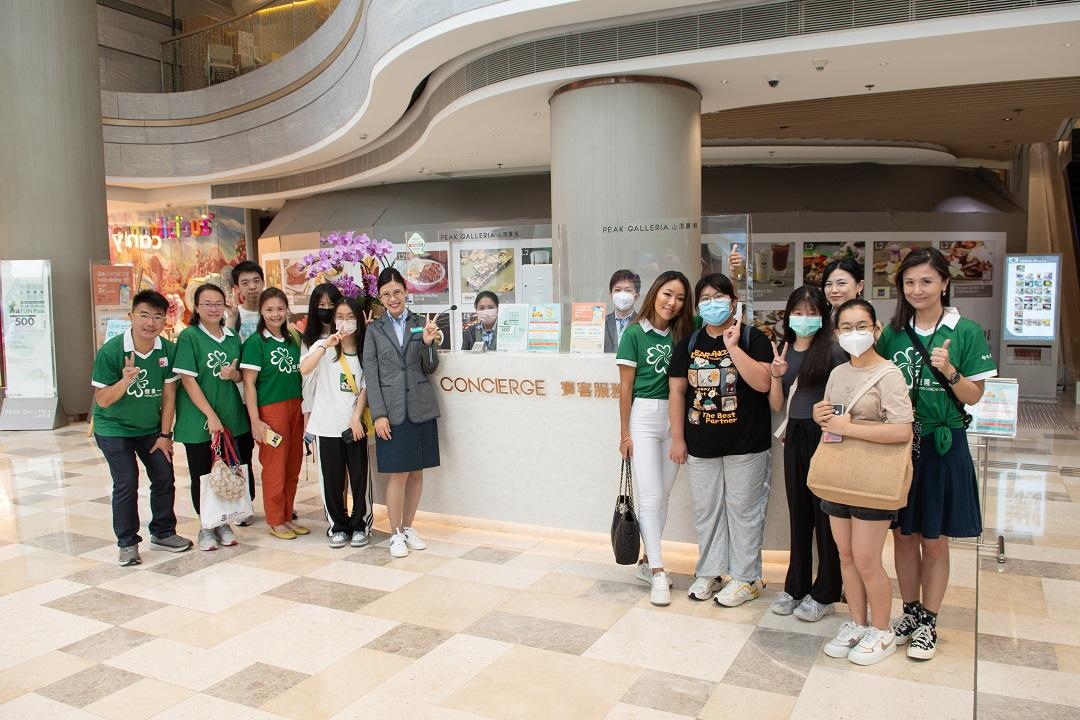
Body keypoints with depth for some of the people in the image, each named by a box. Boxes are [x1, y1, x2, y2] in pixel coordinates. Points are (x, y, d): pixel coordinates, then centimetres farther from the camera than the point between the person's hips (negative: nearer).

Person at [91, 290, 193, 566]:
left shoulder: (168, 350, -13)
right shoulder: (111, 351, -21)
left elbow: (169, 394, -5)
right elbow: (102, 400, -18)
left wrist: (165, 434, -4)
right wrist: (126, 380, -37)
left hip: (151, 427, 4)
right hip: (114, 428, -4)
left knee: (165, 478, 7)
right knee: (126, 483, -8)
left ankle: (162, 533, 25)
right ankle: (127, 543, 8)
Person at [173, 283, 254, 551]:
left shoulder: (232, 337, 8)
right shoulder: (189, 336, -8)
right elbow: (187, 380, -12)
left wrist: (233, 375, -9)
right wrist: (211, 415, -17)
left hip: (232, 417, 4)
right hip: (200, 421, -4)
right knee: (203, 476, 6)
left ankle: (223, 522, 25)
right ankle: (206, 527, 22)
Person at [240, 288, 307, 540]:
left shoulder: (292, 340, 11)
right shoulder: (255, 343, -6)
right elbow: (249, 383, -8)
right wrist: (255, 420, -13)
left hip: (295, 408, 5)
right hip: (270, 409, -5)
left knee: (293, 467, 9)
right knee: (274, 468, 2)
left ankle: (287, 516, 23)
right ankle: (275, 521, 16)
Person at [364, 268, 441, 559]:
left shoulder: (421, 323, 6)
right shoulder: (374, 330, 3)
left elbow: (430, 368, 6)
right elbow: (371, 376, 0)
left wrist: (428, 343, -12)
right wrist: (379, 415, -8)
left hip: (421, 408, 2)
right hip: (391, 410, -2)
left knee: (416, 472, 9)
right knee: (398, 474, -1)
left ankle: (408, 527, 25)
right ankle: (395, 534, 13)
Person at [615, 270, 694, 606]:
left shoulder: (683, 332, 5)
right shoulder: (635, 333, -6)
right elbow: (626, 385, -5)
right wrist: (625, 433, -5)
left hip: (676, 418, 5)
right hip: (644, 417, -4)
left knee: (662, 496, 11)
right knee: (651, 496, -5)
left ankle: (647, 562, 24)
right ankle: (658, 572, 3)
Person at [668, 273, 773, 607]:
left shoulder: (753, 338, -4)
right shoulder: (689, 343, 8)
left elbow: (762, 383, -18)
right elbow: (677, 391, 6)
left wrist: (732, 346, -19)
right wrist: (677, 438, 2)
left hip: (745, 445, -4)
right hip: (701, 445, 4)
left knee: (744, 511, 5)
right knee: (706, 510, 13)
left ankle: (745, 578, 19)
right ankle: (709, 573, 28)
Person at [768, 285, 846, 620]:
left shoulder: (834, 350, -8)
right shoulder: (783, 352, 9)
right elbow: (777, 405, 8)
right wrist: (776, 375, -8)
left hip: (824, 437, -5)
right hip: (795, 438, 5)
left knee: (825, 515, 3)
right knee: (798, 513, 14)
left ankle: (824, 594, 17)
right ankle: (795, 586, 27)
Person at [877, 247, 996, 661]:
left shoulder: (965, 332, -6)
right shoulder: (893, 333, 3)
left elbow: (973, 397, -5)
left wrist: (949, 371, -22)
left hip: (943, 445, -3)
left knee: (934, 541, 8)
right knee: (903, 536, 12)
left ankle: (928, 622, 24)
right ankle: (910, 612, 30)